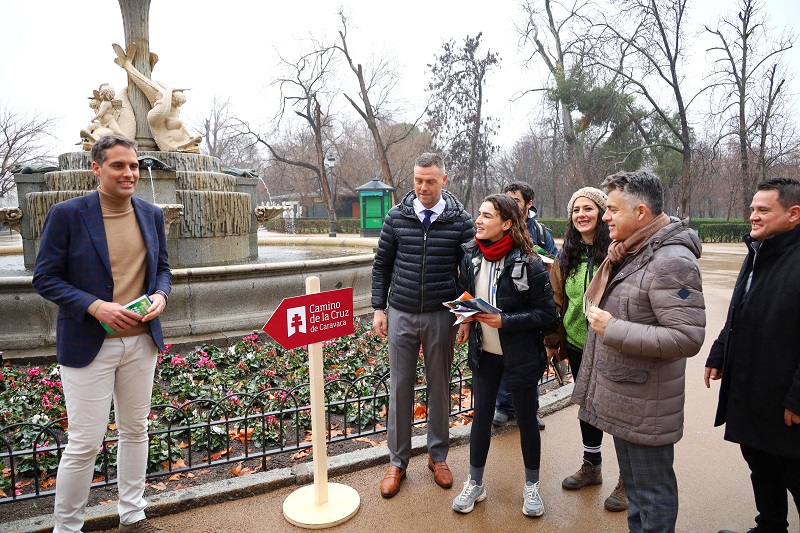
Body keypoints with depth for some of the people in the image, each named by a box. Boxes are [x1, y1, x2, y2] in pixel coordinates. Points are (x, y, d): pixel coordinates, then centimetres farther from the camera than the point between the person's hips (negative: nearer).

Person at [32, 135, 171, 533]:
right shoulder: (67, 214, -9)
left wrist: (160, 295, -8)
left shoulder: (151, 214, 5)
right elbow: (45, 278, -7)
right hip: (89, 345, -4)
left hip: (141, 340, 5)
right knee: (85, 442, 2)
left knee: (135, 431, 16)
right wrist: (95, 307, -21)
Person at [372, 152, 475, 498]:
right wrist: (379, 308, 2)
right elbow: (382, 265, 6)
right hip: (401, 314, 1)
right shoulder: (396, 217, 0)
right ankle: (397, 461, 23)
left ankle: (438, 455, 31)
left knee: (439, 385, 11)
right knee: (400, 386, 7)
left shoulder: (460, 221, -4)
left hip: (441, 315, -1)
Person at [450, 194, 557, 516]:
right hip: (484, 353, 4)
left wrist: (505, 321, -24)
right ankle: (475, 484, 32)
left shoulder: (528, 264, -18)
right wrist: (467, 319, -5)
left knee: (526, 419, 13)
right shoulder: (471, 257, -2)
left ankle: (531, 486, 35)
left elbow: (547, 314, -15)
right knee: (481, 416, 13)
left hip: (520, 356, -4)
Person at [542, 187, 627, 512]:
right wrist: (552, 341, 10)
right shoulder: (567, 254, 4)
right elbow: (557, 300, 9)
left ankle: (628, 480, 29)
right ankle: (592, 466, 39)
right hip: (578, 344, 5)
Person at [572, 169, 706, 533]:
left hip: (644, 406, -9)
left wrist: (613, 329, -26)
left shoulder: (671, 261, -22)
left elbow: (687, 338, -28)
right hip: (620, 396, 9)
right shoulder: (630, 252, 9)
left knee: (652, 490, 9)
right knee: (632, 482, 24)